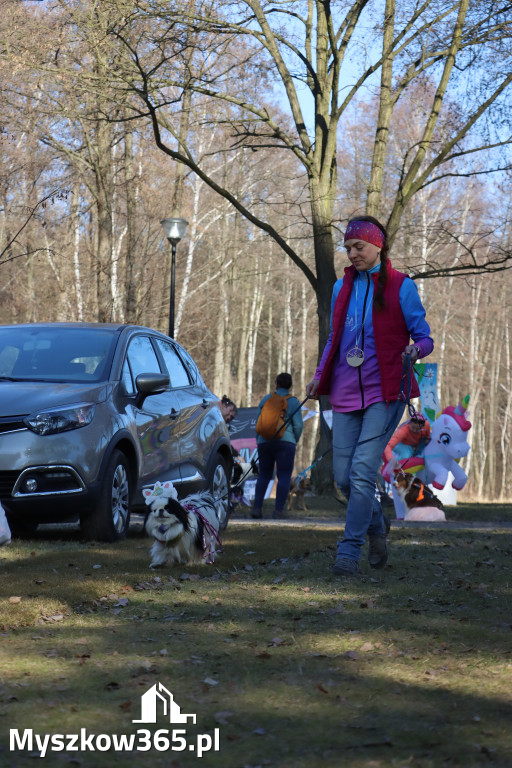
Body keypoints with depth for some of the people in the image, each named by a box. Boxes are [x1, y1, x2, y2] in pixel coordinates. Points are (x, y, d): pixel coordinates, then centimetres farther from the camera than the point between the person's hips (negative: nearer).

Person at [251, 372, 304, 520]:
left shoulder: (266, 399, 8)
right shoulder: (293, 402, 0)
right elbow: (298, 425, -6)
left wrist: (259, 441, 18)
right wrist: (295, 441, 10)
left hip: (264, 441, 3)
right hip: (285, 442, -3)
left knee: (264, 475, 13)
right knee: (284, 476, -1)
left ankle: (257, 508, 3)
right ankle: (279, 510, -8)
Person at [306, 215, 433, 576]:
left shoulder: (401, 287, -1)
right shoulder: (342, 288, 13)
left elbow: (424, 337, 0)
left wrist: (414, 351, -23)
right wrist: (319, 377, 9)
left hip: (384, 391, -5)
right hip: (346, 393, 5)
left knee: (363, 471, -14)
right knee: (343, 475, 2)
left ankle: (350, 551, -10)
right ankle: (376, 529, 27)